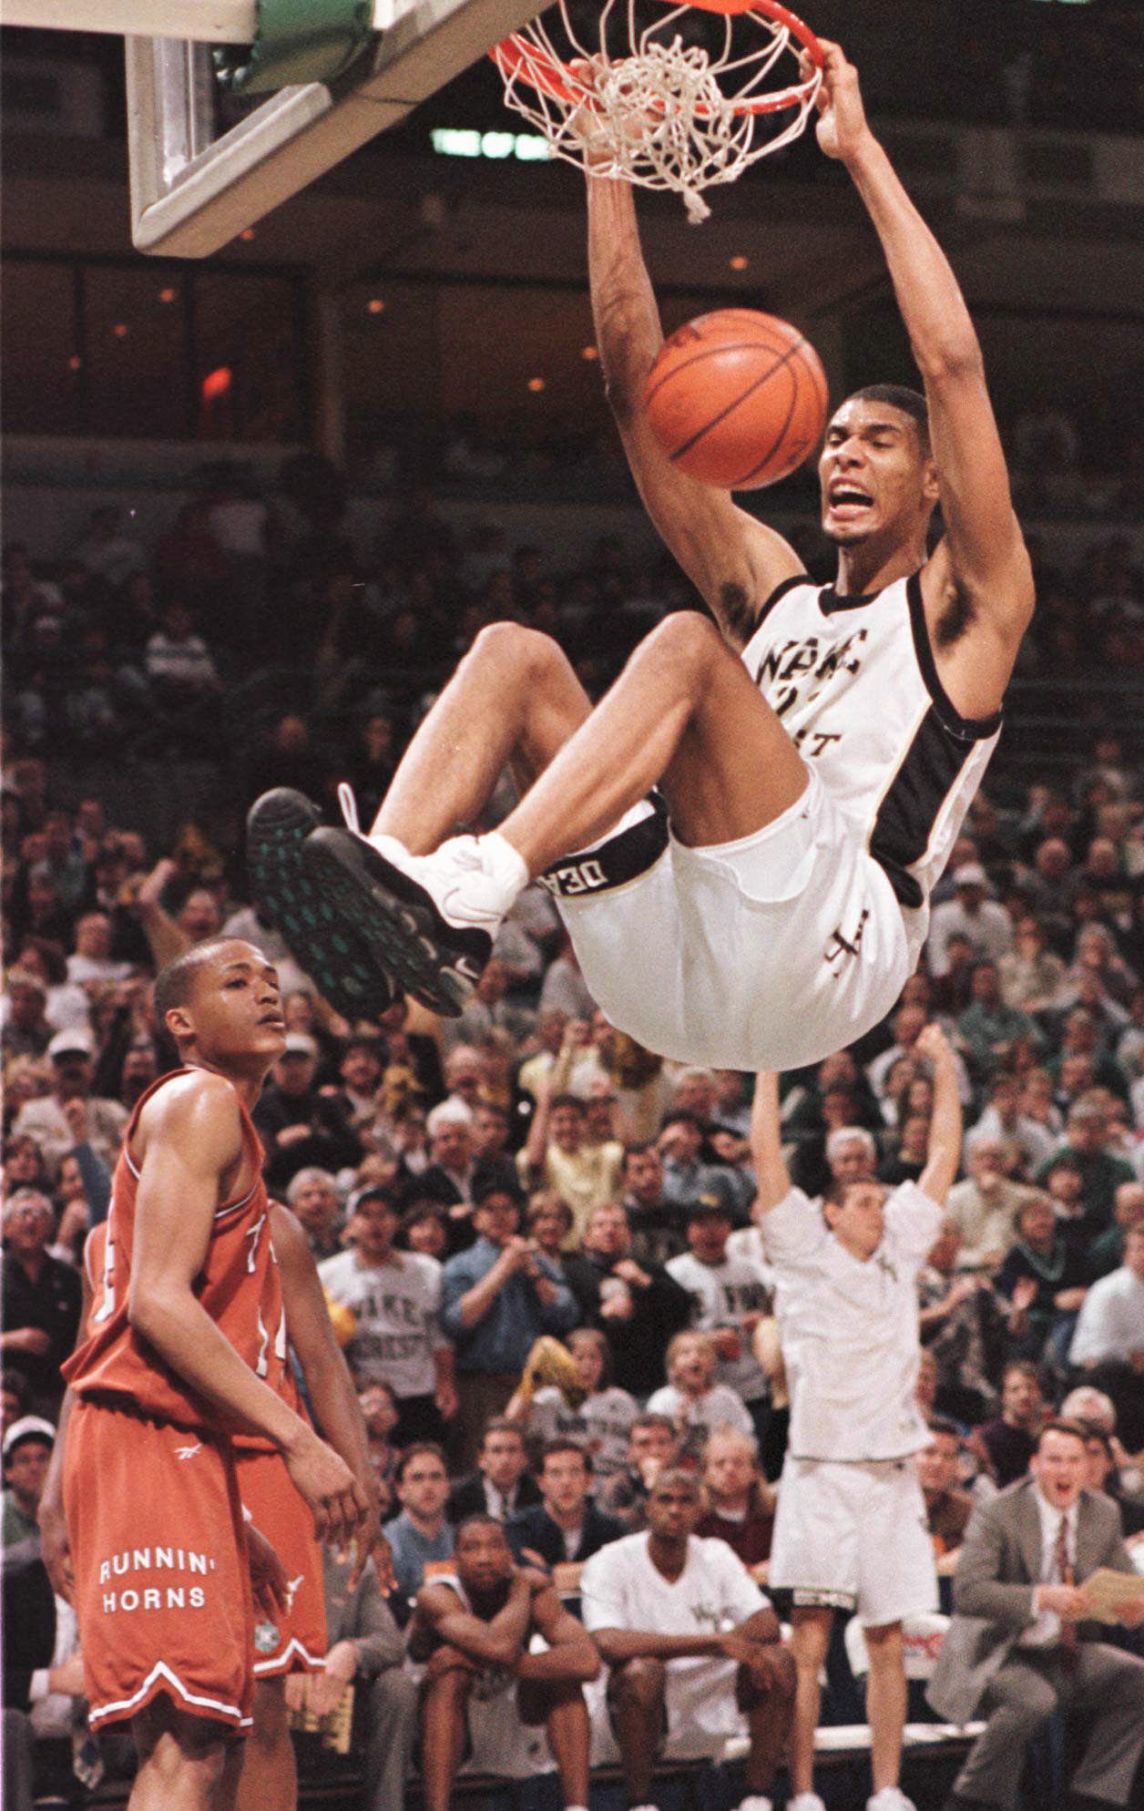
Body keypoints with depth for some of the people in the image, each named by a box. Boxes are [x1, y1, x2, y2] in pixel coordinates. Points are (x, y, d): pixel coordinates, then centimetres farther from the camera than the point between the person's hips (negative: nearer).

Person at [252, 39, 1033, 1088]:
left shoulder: (963, 608, 15)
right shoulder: (769, 590, 30)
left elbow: (953, 364, 2)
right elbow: (637, 383, 24)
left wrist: (860, 150, 5)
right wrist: (609, 161, 18)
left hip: (825, 954, -6)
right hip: (667, 975, 6)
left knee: (685, 647, -26)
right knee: (514, 652, -5)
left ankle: (466, 902, -44)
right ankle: (390, 877, -31)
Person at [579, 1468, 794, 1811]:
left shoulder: (716, 1557, 2)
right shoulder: (609, 1564, -14)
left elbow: (768, 1625, -6)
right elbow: (608, 1644, -32)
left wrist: (727, 1641, -31)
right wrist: (712, 1641, -35)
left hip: (705, 1708, 5)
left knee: (778, 1662, -17)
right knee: (642, 1670, -37)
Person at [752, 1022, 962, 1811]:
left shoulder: (900, 1254, 13)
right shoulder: (805, 1256, 2)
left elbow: (944, 1159, 16)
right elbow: (770, 1159, -5)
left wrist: (945, 1067, 16)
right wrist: (770, 1065, -5)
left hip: (891, 1470, 5)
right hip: (822, 1469, -4)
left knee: (889, 1641, 7)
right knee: (810, 1642, -4)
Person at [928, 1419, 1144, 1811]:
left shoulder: (1104, 1514, 4)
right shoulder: (996, 1514, -14)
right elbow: (967, 1591, -26)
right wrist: (1041, 1598, -40)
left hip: (1067, 1654, 6)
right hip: (997, 1656, -6)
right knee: (1033, 1699, -35)